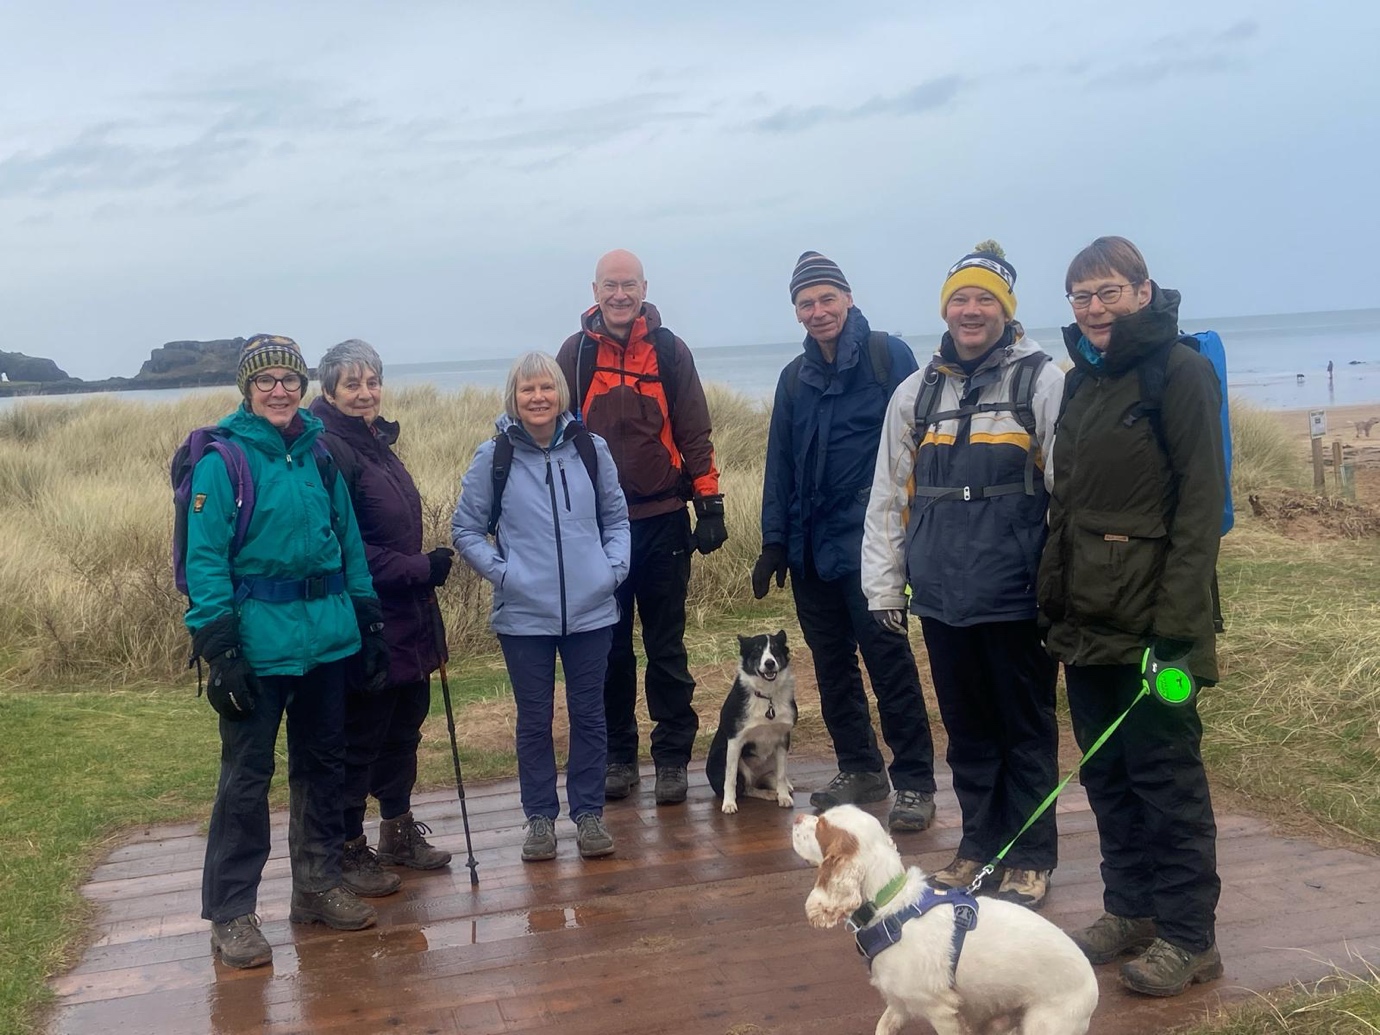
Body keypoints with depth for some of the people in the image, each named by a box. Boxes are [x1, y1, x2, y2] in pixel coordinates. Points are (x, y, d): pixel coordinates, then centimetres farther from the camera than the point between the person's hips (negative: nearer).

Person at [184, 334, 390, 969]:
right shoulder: (222, 458, -8)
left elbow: (349, 538, 13)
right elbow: (204, 557, -12)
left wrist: (369, 620, 11)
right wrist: (218, 647, -18)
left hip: (326, 635, 6)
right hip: (258, 641, -5)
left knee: (322, 763, 15)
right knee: (247, 775, -1)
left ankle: (319, 885, 30)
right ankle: (230, 913, 10)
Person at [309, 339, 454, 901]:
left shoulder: (378, 444, 12)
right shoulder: (327, 451, -17)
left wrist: (425, 569, 21)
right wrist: (419, 568, -21)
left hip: (408, 619, 9)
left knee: (405, 725, 17)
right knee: (360, 735, 2)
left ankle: (399, 832, 32)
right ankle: (349, 848, 16)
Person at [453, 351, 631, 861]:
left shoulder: (591, 448, 2)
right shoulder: (494, 456, -3)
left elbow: (616, 518, 13)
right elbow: (465, 529, 4)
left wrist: (614, 566, -1)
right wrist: (501, 572, -7)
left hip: (590, 610, 1)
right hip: (524, 615, -1)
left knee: (588, 715, 9)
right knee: (534, 720, 9)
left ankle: (589, 814, 22)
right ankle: (540, 817, 21)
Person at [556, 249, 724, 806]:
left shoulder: (670, 351, 2)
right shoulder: (575, 354, 3)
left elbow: (694, 432, 2)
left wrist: (710, 504, -3)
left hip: (662, 520, -1)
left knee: (667, 646, 5)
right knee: (610, 646, 9)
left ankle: (672, 758, 15)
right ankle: (617, 756, 21)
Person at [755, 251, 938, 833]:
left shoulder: (888, 357, -4)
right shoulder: (795, 378, 12)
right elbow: (780, 464, 13)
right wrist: (773, 543, 9)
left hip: (868, 539, -6)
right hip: (810, 545, 6)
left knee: (888, 658, -6)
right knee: (831, 663, 11)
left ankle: (914, 782, 2)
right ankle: (858, 769, 24)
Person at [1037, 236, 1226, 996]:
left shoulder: (1179, 373, -8)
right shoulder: (1083, 380, 14)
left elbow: (1200, 507, -14)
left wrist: (1176, 621, -20)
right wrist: (1052, 601, 13)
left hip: (1148, 621, -7)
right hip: (1085, 621, 7)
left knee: (1166, 776, 0)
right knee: (1106, 773, 13)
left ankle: (1188, 935, 10)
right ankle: (1130, 910, 25)